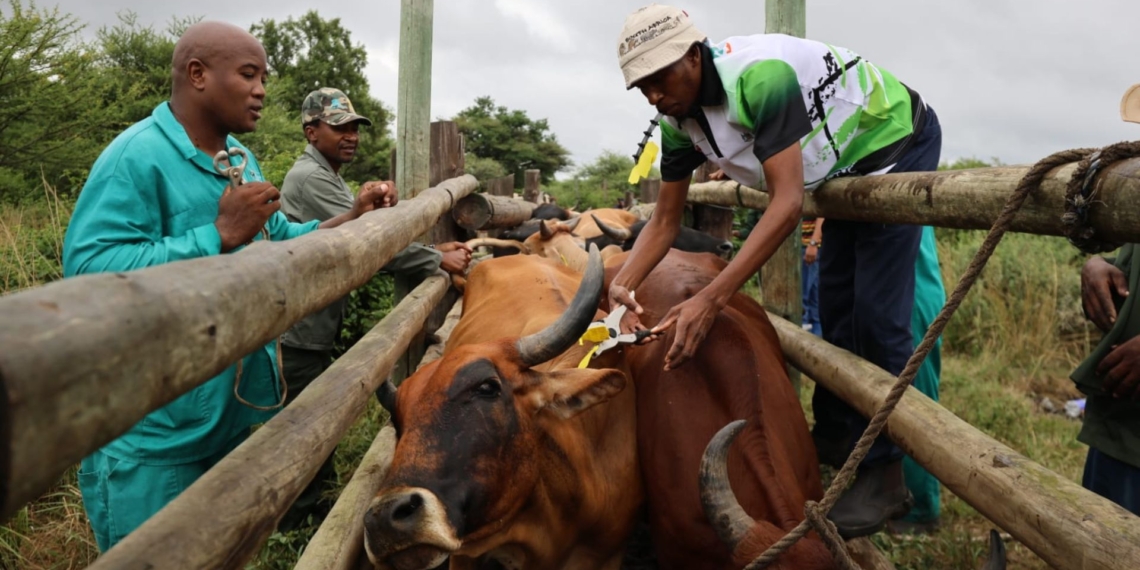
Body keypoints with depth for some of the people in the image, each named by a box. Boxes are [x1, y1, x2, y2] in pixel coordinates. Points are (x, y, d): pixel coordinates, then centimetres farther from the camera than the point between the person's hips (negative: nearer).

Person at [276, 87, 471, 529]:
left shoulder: (327, 176, 16)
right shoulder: (310, 178, -16)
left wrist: (436, 251, 4)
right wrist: (437, 261, -17)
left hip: (316, 326, 10)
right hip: (299, 328, -10)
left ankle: (313, 503, 33)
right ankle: (296, 522, 14)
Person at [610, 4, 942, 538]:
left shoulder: (760, 74, -36)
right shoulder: (678, 120, -11)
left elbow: (787, 204, -40)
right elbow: (665, 219, -6)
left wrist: (710, 300, -45)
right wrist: (620, 285, -23)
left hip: (898, 139, -8)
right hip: (850, 164, 8)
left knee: (877, 313, -12)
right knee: (834, 309, 11)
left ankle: (883, 476, -1)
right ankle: (833, 445, 25)